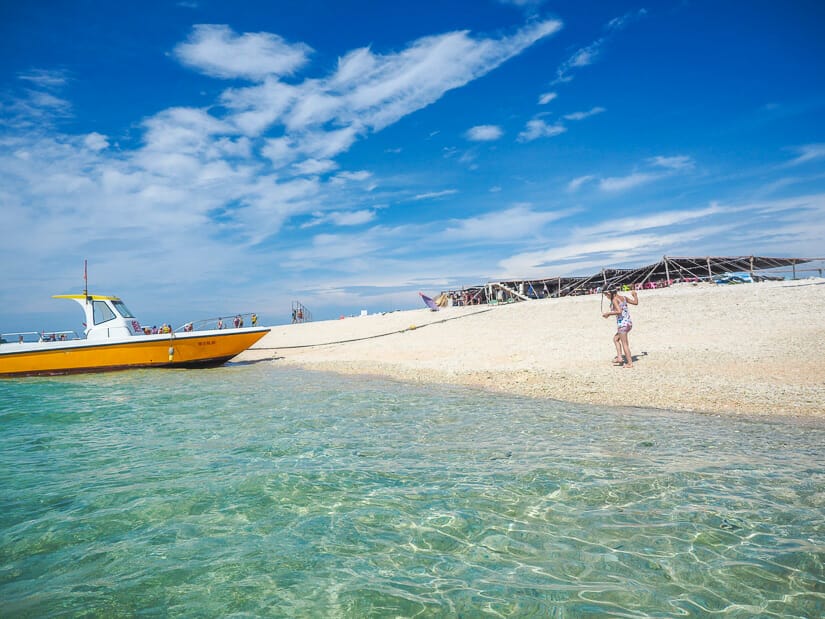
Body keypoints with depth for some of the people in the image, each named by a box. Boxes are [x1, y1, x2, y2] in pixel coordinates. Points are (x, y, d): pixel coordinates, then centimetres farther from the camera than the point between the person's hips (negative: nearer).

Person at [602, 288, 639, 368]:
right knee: (615, 339, 22)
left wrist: (608, 313, -15)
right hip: (629, 323, 8)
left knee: (625, 344, 2)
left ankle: (630, 363, 6)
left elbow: (619, 311, -25)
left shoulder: (614, 300, -13)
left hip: (622, 323, -8)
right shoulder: (623, 297, 9)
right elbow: (635, 302, 17)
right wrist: (635, 295, 35)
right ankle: (619, 357, 17)